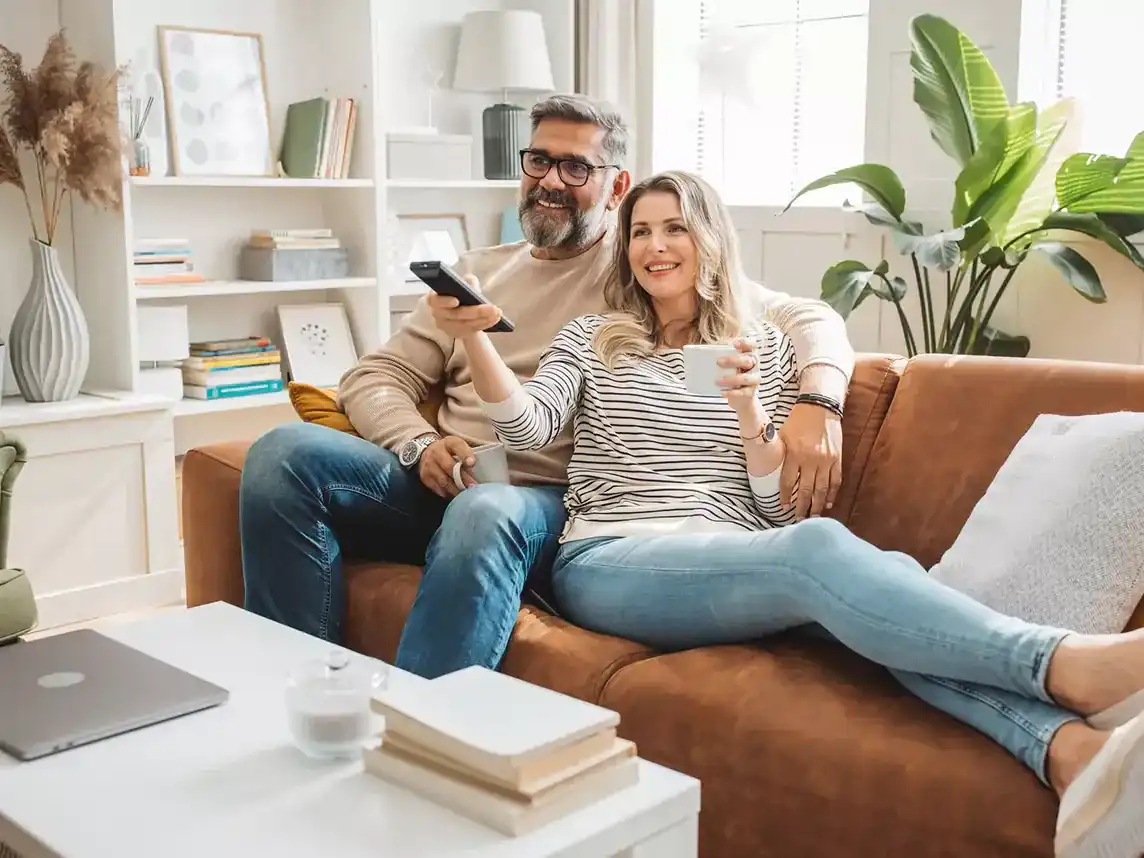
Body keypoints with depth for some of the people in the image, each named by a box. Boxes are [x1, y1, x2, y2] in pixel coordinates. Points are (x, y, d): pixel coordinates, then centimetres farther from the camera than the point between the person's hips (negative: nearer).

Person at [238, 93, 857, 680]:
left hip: (549, 503, -4)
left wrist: (817, 403, -21)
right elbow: (372, 378, 16)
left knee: (482, 517, -40)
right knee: (284, 454, -22)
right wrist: (421, 446, -7)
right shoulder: (478, 271, 21)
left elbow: (808, 318, 3)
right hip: (438, 485, 5)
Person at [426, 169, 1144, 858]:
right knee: (818, 549, -34)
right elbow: (529, 428, -2)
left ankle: (1069, 750, -56)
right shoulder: (592, 338, 18)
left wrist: (747, 411, -7)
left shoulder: (768, 349, 19)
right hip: (608, 567, -2)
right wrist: (474, 337, -18)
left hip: (735, 569, 2)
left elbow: (782, 506, 10)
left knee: (888, 571, -33)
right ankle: (1067, 665, -49)